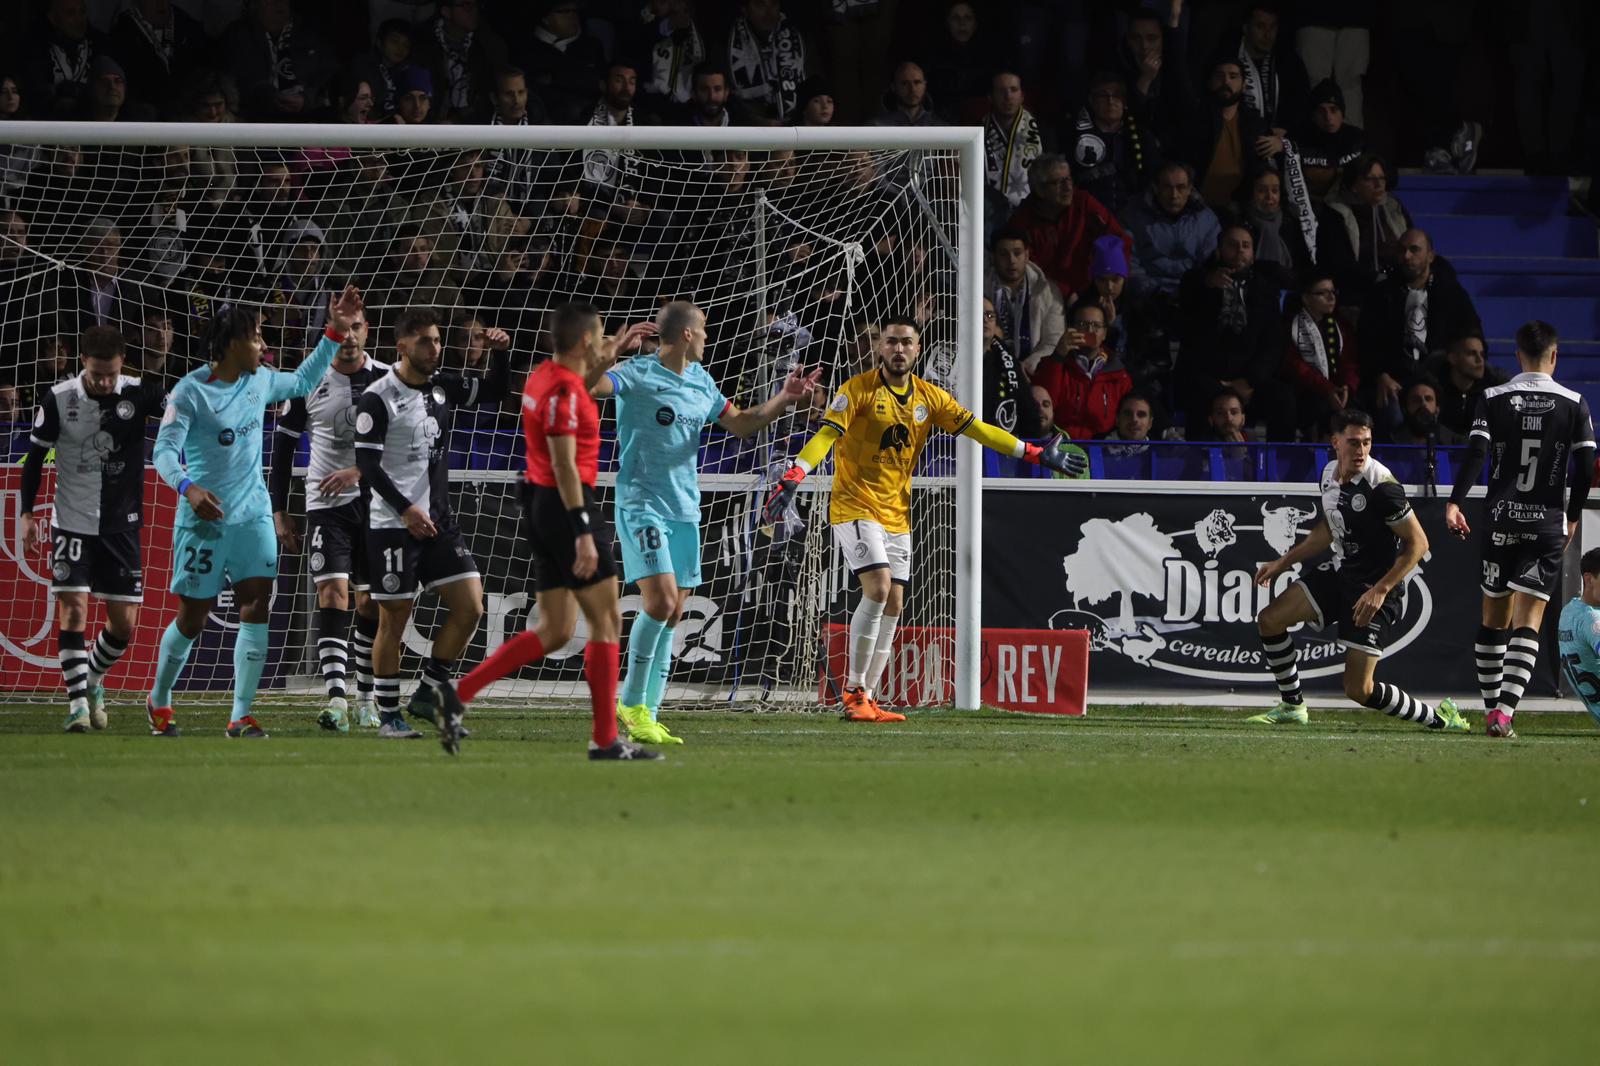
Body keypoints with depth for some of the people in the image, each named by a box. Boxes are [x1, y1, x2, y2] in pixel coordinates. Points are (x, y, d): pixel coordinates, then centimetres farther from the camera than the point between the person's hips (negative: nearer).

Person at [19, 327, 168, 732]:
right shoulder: (59, 399, -8)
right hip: (72, 523, -1)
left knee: (125, 624, 3)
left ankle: (93, 679, 30)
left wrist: (157, 368, -37)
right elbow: (35, 455, 2)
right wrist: (26, 513, -1)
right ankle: (77, 700, -7)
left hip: (121, 526, 1)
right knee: (74, 609, -13)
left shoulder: (138, 393, -7)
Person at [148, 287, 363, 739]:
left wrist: (335, 333, 18)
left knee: (258, 607, -9)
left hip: (253, 515, 5)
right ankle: (159, 701, 27)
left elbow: (302, 382, 26)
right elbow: (164, 451, -17)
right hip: (205, 516, -5)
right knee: (192, 619, 3)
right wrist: (188, 487, -36)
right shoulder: (190, 392, -13)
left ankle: (241, 717, -6)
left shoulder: (259, 381, 6)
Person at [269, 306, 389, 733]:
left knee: (371, 603, 5)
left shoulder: (387, 380, 1)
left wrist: (359, 472, -18)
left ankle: (366, 699, 16)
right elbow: (283, 445, 9)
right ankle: (336, 701, -23)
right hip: (326, 505, -1)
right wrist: (279, 511, 6)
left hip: (375, 502, 1)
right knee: (332, 594, -14)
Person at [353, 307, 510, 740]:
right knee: (394, 619, -1)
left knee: (470, 606, -1)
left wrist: (500, 353, 0)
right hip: (393, 525, -7)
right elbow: (367, 464, -14)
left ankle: (429, 692, 12)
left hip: (438, 521, 7)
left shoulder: (443, 386, 8)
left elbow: (494, 391, 19)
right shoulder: (378, 398, -11)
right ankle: (388, 716, 8)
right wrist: (405, 509, -20)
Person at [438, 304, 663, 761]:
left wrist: (615, 350, 35)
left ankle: (460, 693, 3)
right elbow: (564, 465, -22)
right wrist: (583, 532, -24)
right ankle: (605, 739, 0)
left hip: (539, 503, 9)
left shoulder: (545, 375, 11)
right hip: (568, 505, -9)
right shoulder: (564, 391, -17)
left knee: (554, 632, 11)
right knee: (605, 622, -1)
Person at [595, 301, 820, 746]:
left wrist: (785, 398, 16)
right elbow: (589, 387, -25)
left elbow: (740, 423, 25)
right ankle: (631, 702, -4)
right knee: (660, 601, -19)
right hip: (642, 505, -8)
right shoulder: (638, 374, -10)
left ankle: (648, 714, 11)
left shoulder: (700, 380, 14)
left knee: (672, 614, 5)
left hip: (685, 509, 8)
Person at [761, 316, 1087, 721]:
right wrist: (793, 477, -36)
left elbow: (976, 429, 7)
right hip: (854, 505, -6)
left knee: (893, 605, 4)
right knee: (878, 588, -21)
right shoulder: (858, 390, -10)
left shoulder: (929, 397, 5)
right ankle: (854, 693, -13)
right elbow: (826, 435, -20)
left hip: (896, 514, 6)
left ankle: (867, 700, 12)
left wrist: (1036, 454, 2)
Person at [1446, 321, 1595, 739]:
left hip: (1500, 518, 1)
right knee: (1528, 622, -5)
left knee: (1494, 617, 15)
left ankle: (1492, 706, 20)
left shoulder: (1493, 399, 1)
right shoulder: (1573, 405, 0)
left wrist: (1454, 502, -11)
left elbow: (1476, 453, -10)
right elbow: (1585, 466, 0)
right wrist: (1572, 517, 12)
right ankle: (1505, 709, -19)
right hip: (1548, 523, -1)